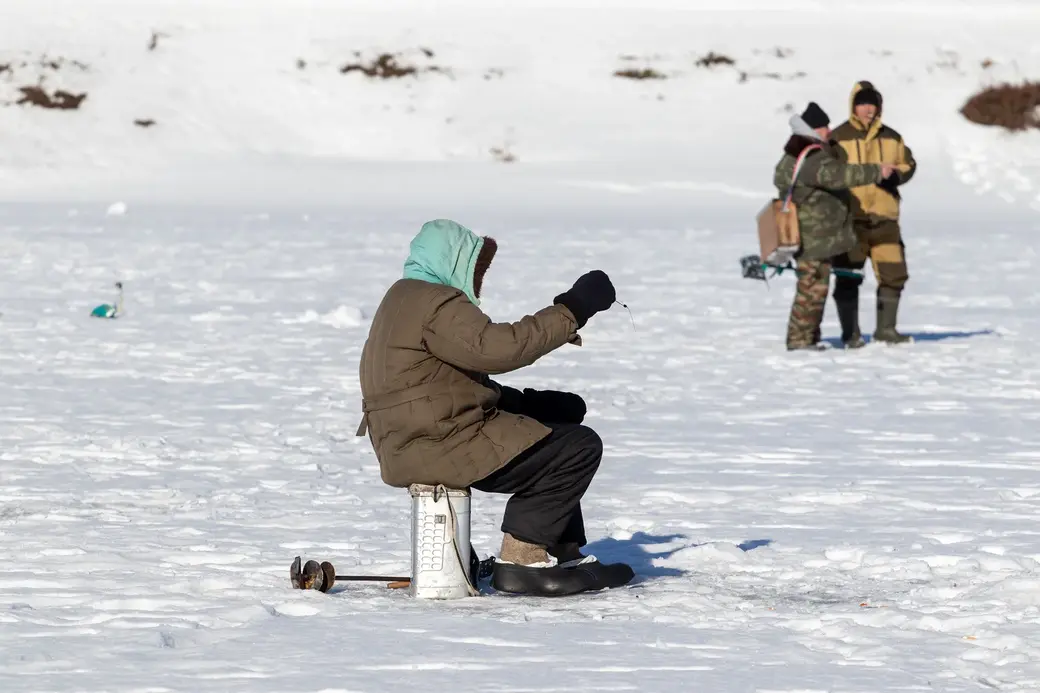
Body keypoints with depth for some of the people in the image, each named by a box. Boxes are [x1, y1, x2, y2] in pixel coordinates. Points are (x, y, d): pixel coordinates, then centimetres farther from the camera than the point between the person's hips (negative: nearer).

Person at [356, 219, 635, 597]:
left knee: (563, 415, 24)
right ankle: (520, 560, -11)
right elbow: (497, 347, -28)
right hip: (437, 447, -11)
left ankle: (564, 556, 17)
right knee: (579, 447, -11)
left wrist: (530, 402, 11)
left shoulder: (407, 300, 23)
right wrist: (571, 311, -23)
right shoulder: (436, 304, -13)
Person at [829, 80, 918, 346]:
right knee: (848, 278, -1)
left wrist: (896, 176, -5)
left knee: (893, 274, 4)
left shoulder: (891, 137, 11)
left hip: (884, 216, 4)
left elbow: (908, 163, 17)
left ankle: (885, 328, 17)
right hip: (850, 217, -4)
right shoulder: (838, 138, 0)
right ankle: (850, 333, 7)